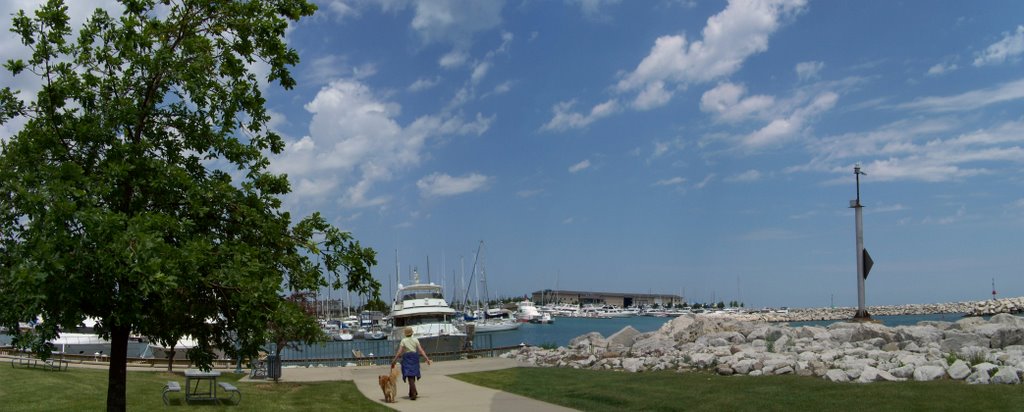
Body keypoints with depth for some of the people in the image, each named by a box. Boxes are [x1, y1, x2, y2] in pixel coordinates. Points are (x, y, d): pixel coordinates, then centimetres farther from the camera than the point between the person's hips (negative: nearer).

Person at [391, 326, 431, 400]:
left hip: (407, 357, -3)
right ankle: (411, 393, 26)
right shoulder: (415, 340, 3)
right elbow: (420, 350, -5)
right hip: (415, 358, 3)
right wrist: (426, 358, -6)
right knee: (412, 375, 18)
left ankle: (414, 393, -20)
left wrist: (394, 361, -4)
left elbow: (399, 352, -8)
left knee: (410, 376, -6)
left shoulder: (403, 341, -3)